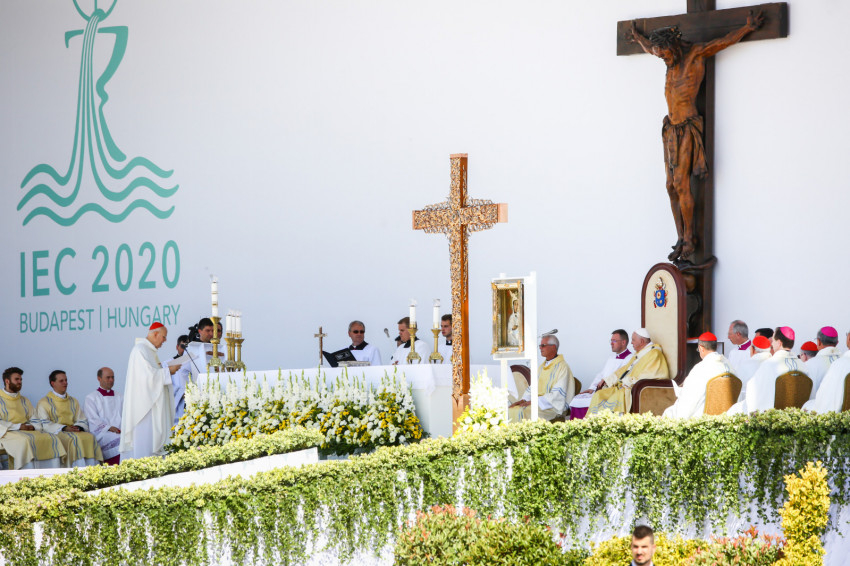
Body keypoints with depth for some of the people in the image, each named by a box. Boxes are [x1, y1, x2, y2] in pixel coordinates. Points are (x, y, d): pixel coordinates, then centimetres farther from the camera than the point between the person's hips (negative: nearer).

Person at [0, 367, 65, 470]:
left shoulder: (24, 401, 25)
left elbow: (36, 420, 21)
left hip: (28, 431, 6)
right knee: (25, 441, -37)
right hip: (8, 433, -6)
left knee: (52, 440, -19)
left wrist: (32, 426, -3)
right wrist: (18, 426, -15)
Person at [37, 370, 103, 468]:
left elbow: (82, 420, 17)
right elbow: (44, 424, -5)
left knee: (90, 437, -27)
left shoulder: (73, 401, 24)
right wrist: (64, 428, -18)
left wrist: (78, 427, -8)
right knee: (75, 439, -34)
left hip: (75, 431, 5)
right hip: (56, 433, -5)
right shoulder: (44, 402, 7)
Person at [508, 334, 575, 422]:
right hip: (537, 402, 8)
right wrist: (523, 400, 0)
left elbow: (558, 395, -17)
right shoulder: (543, 366, 18)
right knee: (510, 410, -15)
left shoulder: (562, 367, -9)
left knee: (522, 412, -31)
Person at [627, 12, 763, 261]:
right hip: (672, 130, 8)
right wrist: (637, 36, 50)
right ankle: (681, 239, 6)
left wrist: (749, 27, -25)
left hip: (688, 131, -8)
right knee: (672, 187, 3)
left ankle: (689, 238, -6)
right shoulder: (673, 60, 11)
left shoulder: (696, 54, -8)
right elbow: (650, 48, 33)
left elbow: (725, 41, -13)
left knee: (681, 184, -13)